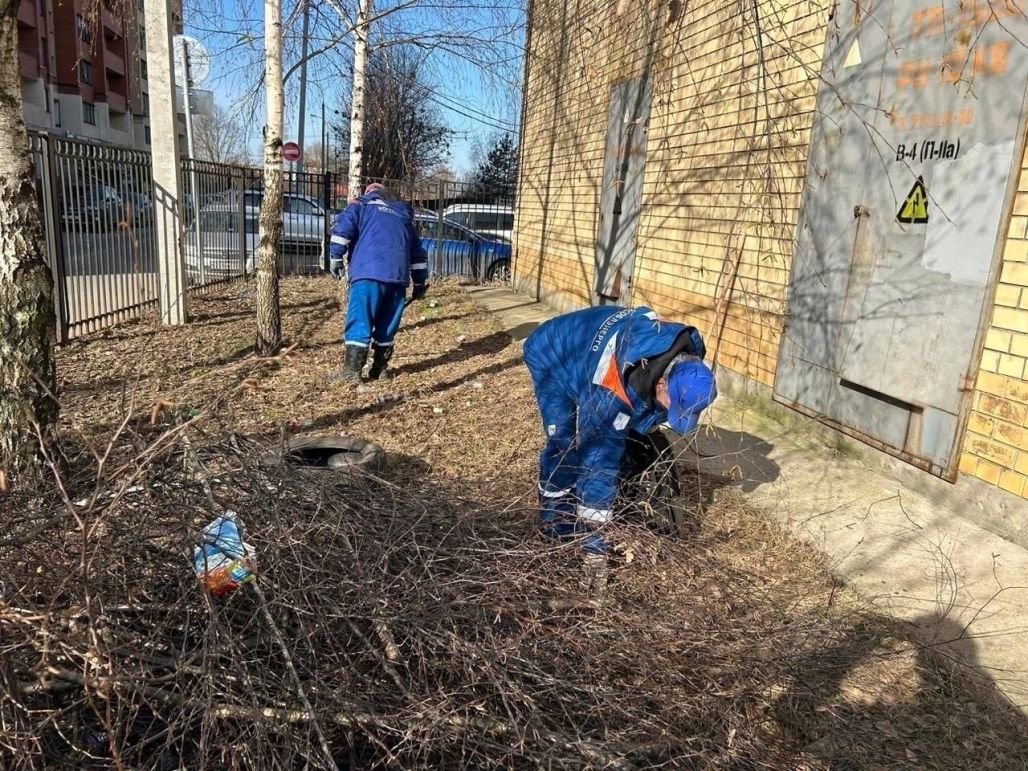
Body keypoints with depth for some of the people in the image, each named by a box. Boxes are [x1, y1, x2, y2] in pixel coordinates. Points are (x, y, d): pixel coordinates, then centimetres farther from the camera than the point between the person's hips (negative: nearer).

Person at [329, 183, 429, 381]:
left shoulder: (361, 206, 17)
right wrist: (420, 283, 34)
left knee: (359, 321, -4)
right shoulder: (404, 216, 31)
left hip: (369, 272, -4)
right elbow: (418, 252, 30)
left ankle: (352, 370, -8)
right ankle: (379, 369, 16)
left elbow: (342, 228, -2)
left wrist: (336, 259, 1)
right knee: (387, 325, 13)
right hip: (397, 276, 4)